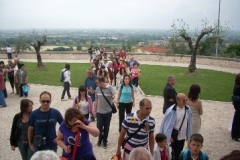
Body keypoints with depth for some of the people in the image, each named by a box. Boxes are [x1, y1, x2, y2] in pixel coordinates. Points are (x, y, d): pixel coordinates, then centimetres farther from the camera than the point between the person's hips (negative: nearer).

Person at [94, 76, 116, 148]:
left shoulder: (110, 88, -13)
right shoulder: (97, 89, 0)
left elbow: (115, 96, -26)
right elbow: (96, 100, 9)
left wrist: (115, 99, -50)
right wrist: (95, 110, 11)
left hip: (108, 111, -2)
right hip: (99, 111, 2)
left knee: (106, 128, 9)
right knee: (99, 127, 2)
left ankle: (104, 141, 28)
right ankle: (100, 139, 29)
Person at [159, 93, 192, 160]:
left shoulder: (188, 109, -5)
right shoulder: (171, 111, -22)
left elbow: (189, 123, 5)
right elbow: (166, 124, -15)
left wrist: (188, 135, 9)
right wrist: (169, 136, -12)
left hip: (183, 136, 5)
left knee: (179, 152, 18)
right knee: (175, 153, 3)